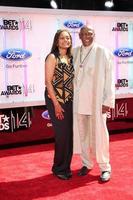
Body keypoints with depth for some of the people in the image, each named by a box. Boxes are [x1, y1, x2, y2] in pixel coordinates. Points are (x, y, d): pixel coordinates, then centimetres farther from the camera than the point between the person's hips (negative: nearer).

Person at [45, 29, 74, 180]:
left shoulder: (70, 58, 10)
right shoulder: (52, 57, -9)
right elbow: (48, 82, -13)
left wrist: (74, 99, 6)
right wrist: (56, 104, -16)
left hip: (70, 100, 6)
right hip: (56, 100, -6)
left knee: (70, 134, 8)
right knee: (62, 134, -2)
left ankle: (66, 167, 22)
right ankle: (59, 169, 16)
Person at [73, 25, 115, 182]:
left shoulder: (103, 52, -3)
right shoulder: (74, 52, 8)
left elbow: (109, 78, -5)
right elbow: (71, 75, 9)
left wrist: (108, 101, -9)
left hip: (96, 101, -4)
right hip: (78, 101, 4)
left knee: (99, 134, 0)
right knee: (81, 133, 11)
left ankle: (105, 167, 15)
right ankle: (87, 163, 28)